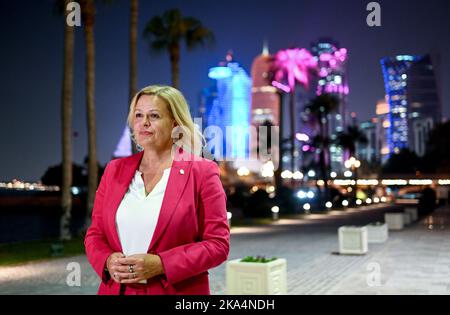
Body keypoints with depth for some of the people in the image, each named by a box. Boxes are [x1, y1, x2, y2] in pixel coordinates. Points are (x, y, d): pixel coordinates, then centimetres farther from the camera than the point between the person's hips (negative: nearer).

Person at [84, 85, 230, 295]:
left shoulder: (202, 172, -7)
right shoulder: (114, 169, 5)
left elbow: (218, 244, -10)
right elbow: (95, 234, 9)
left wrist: (160, 264, -20)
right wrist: (108, 261, -11)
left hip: (177, 290, -3)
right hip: (116, 289, 3)